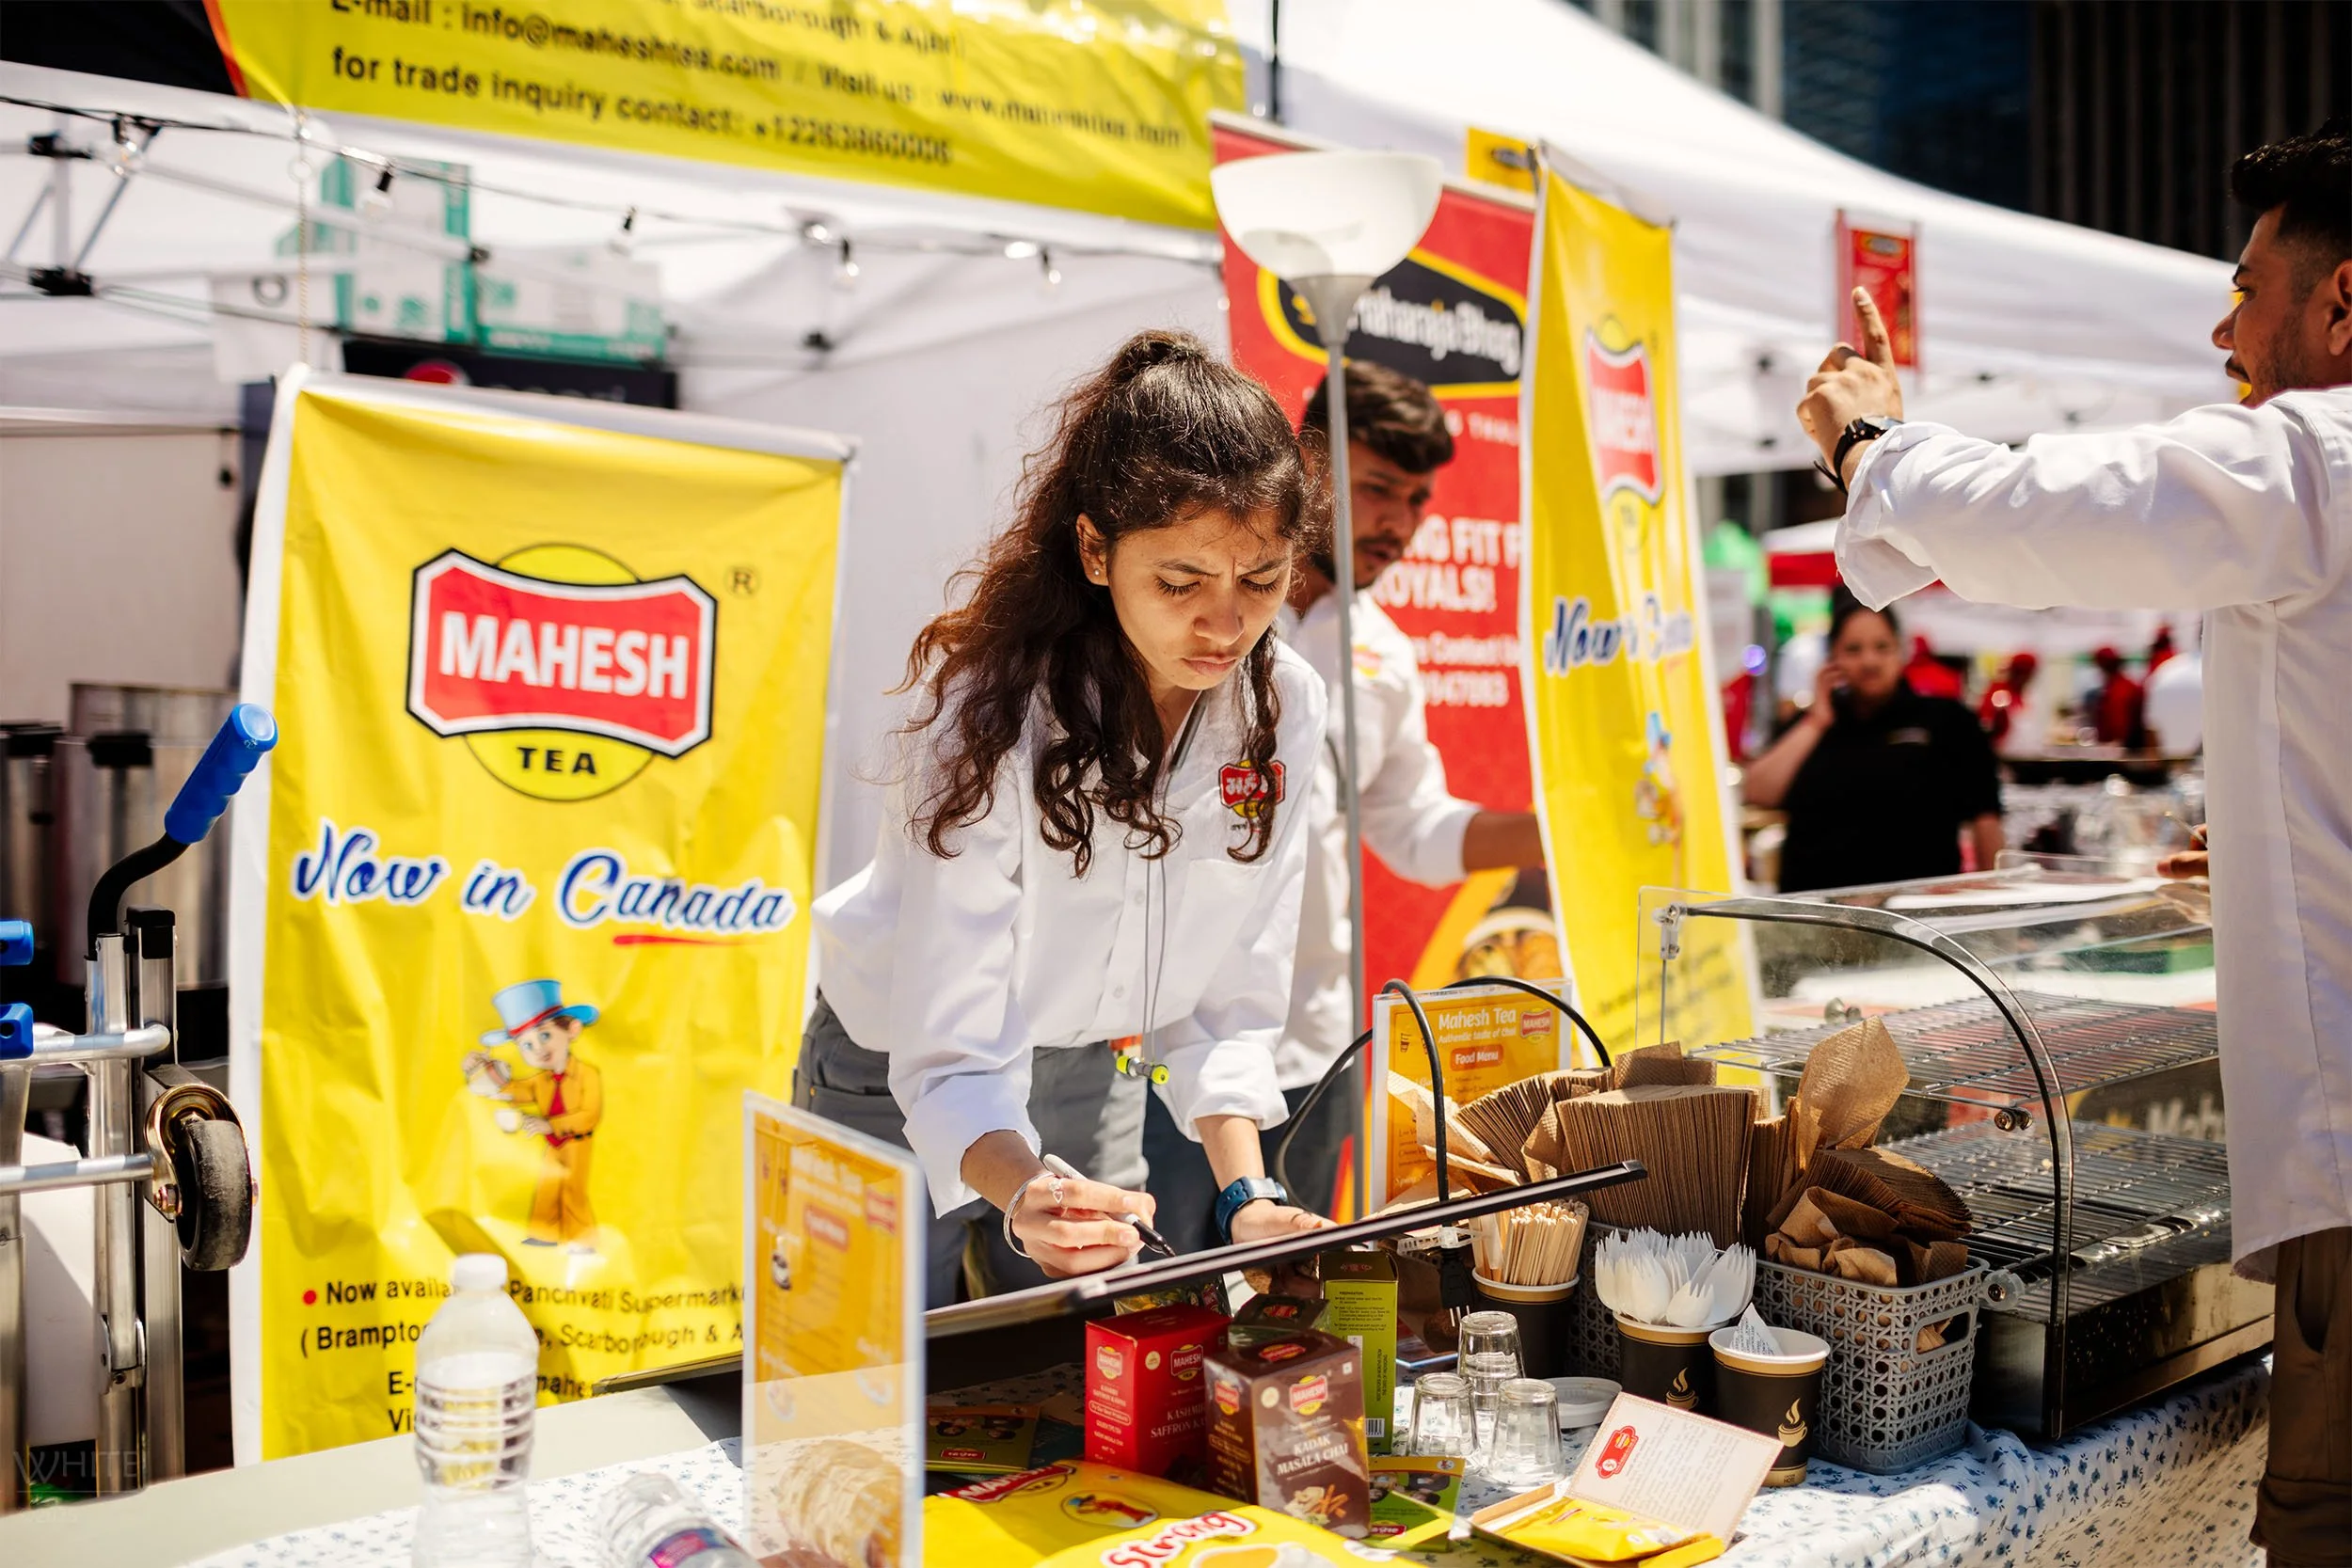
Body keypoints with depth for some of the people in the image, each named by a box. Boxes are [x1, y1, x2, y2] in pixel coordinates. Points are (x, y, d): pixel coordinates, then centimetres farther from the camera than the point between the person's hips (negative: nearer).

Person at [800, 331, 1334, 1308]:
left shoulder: (1283, 708, -15)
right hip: (904, 1079, -4)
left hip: (1089, 1076, 4)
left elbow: (1226, 998, -8)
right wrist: (1025, 1194, -51)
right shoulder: (990, 722, -31)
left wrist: (1246, 1196, -19)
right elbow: (951, 1055, -33)